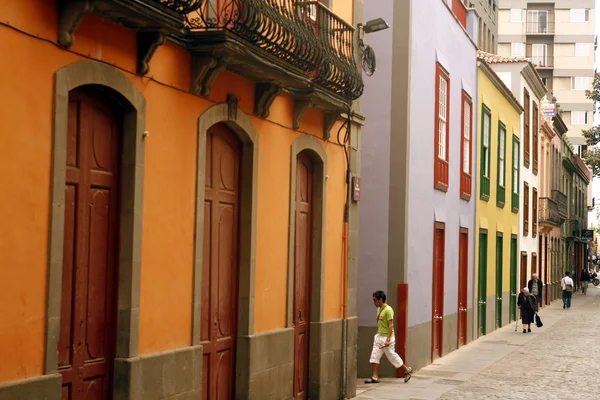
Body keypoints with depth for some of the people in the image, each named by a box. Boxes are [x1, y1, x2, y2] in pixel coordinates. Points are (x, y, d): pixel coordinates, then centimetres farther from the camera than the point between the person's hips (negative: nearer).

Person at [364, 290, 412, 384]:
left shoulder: (388, 310, -17)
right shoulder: (379, 309, 10)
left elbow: (390, 325, -20)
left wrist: (388, 339, -25)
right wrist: (377, 335, 18)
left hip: (386, 337, -9)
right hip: (379, 337, 9)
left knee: (392, 356, 2)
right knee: (374, 356, 2)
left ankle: (407, 370, 21)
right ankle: (375, 377, 4)